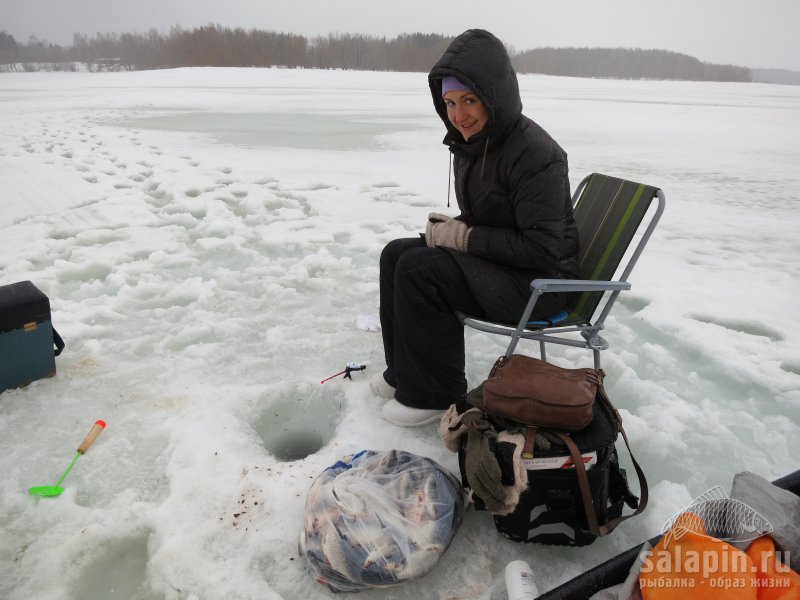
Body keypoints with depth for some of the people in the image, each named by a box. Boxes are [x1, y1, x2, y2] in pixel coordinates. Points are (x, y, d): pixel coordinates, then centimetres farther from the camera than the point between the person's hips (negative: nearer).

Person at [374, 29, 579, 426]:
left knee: (419, 268, -24)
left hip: (540, 283, -9)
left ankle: (432, 394, -8)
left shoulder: (535, 154, -22)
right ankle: (403, 371, 10)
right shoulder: (470, 141, 6)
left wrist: (464, 237, -20)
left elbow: (542, 249, -24)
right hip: (493, 262, 9)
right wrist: (451, 229, -4)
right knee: (396, 254, 0)